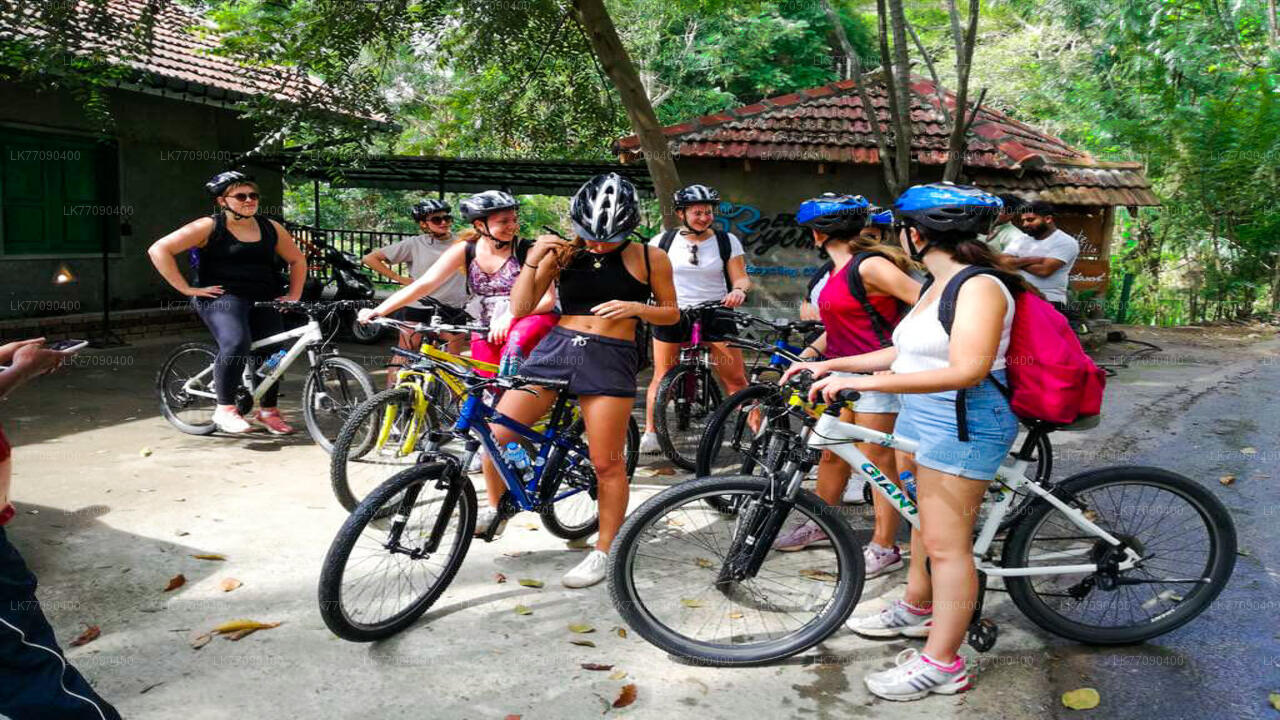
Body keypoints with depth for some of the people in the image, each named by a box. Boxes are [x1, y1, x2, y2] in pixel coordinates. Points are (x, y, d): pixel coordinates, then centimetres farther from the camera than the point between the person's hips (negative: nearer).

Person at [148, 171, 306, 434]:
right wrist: (187, 288, -10)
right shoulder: (209, 227, -2)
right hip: (222, 297, -5)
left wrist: (293, 295, 12)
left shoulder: (271, 228, 11)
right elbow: (159, 250, -6)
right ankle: (225, 409, -14)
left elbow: (297, 259, 24)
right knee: (236, 344, -29)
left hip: (264, 301, 5)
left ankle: (268, 410, 20)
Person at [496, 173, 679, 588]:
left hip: (611, 360, -2)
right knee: (495, 433, -2)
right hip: (556, 348, 3)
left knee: (607, 464, -1)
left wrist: (635, 308, -10)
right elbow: (521, 308, 2)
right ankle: (495, 510, 25)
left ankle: (603, 552, 18)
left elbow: (671, 314, 9)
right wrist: (534, 258, -11)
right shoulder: (563, 253, 5)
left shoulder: (649, 259, 1)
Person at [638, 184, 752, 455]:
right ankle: (650, 432, 15)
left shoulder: (727, 242, 3)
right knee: (662, 377, 4)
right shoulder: (662, 241, 5)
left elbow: (741, 278, 1)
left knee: (736, 378, -4)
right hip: (672, 315, 1)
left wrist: (739, 290, -21)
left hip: (715, 315, 0)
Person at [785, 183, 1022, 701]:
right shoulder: (936, 286, 13)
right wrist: (828, 365, 14)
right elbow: (904, 353, 18)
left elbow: (967, 370, -29)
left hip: (964, 425, -10)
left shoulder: (979, 287, -18)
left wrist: (863, 382, -33)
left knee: (946, 544, -4)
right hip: (921, 415, 10)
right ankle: (916, 610, 41)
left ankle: (941, 665, 6)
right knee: (923, 518, 22)